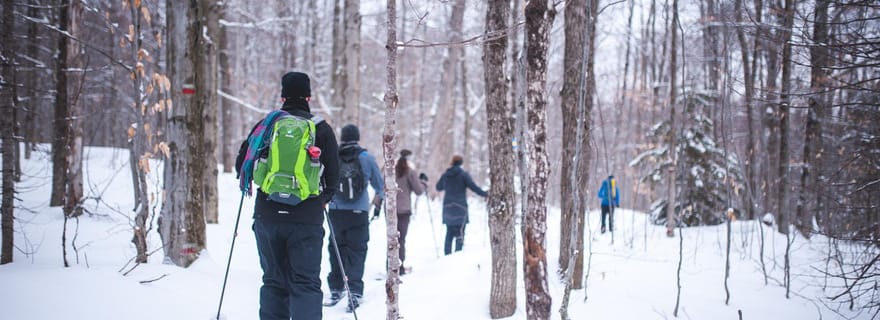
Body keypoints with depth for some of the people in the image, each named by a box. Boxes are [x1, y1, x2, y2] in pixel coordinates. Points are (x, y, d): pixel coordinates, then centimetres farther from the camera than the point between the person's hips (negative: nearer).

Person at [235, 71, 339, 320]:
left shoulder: (266, 124, 5)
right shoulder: (321, 129, 1)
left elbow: (242, 163, 8)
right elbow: (333, 174, 2)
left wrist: (247, 184, 29)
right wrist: (324, 198, 21)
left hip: (267, 215, 2)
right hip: (307, 218, -2)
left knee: (274, 281, 13)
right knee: (305, 282, 1)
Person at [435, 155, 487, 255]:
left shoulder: (445, 175, 9)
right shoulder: (464, 174, -5)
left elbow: (438, 187, 21)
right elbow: (473, 186, -12)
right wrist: (485, 194, -3)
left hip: (448, 206, 5)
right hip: (460, 207, -5)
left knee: (449, 232, 11)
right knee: (460, 233, -5)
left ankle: (447, 255, 11)